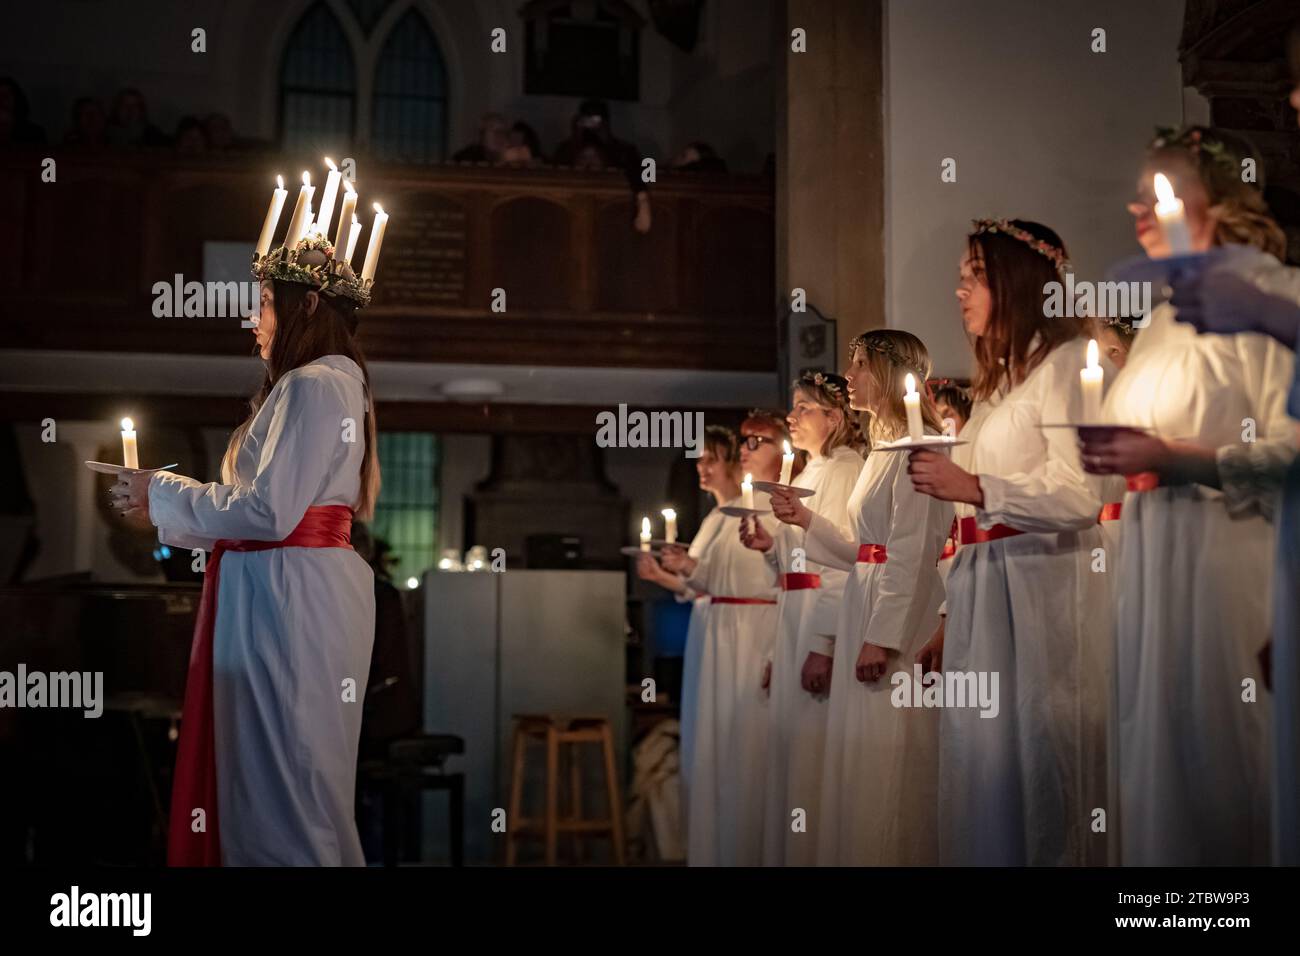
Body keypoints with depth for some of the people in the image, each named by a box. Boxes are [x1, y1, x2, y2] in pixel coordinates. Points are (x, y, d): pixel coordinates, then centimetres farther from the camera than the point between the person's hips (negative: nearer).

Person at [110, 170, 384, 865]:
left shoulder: (313, 387, -14)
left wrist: (164, 494, -8)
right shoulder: (327, 384, 17)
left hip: (287, 598, -10)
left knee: (282, 782, -1)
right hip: (287, 589, 10)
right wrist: (164, 513, 13)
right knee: (278, 777, 14)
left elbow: (268, 513, -20)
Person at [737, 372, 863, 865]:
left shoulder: (844, 470, -8)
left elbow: (842, 561, -18)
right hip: (795, 623, 9)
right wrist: (769, 546, 3)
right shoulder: (808, 475, 19)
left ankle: (816, 855, 0)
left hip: (824, 623, -9)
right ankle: (791, 853, 17)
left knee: (811, 747, -7)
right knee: (789, 741, 10)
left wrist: (824, 645, -23)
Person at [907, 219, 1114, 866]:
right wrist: (952, 618, 14)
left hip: (1042, 590, -8)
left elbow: (1082, 497, -15)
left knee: (1033, 761, -4)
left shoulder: (1066, 362, -3)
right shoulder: (997, 381, 21)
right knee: (979, 765, 7)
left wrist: (972, 488, -15)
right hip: (982, 593, 8)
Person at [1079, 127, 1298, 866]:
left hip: (1229, 553, -8)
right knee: (1158, 734, 11)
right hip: (1156, 551, 8)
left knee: (1219, 737, -1)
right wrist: (1120, 455, 11)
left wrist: (1170, 457, -20)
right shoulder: (1171, 309, 18)